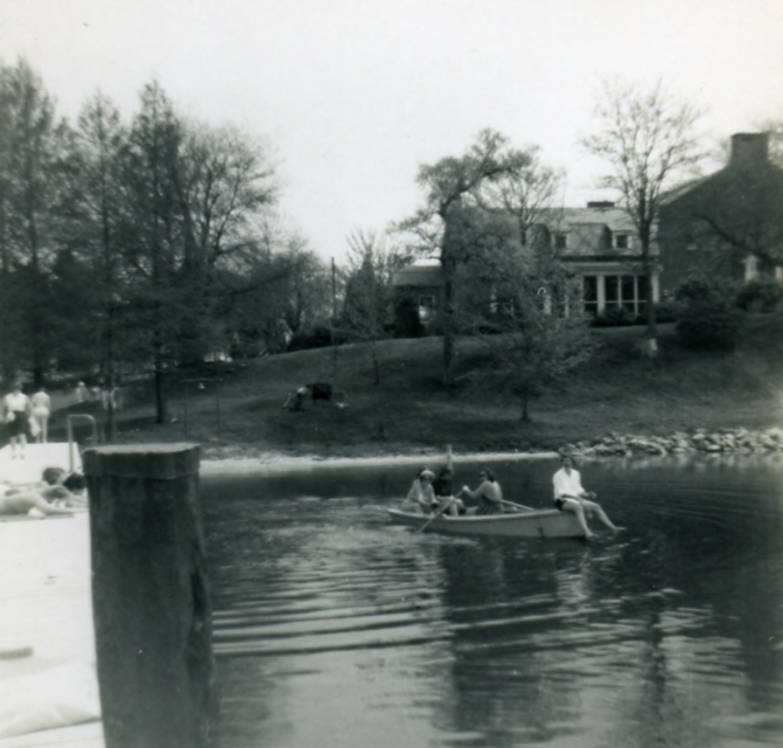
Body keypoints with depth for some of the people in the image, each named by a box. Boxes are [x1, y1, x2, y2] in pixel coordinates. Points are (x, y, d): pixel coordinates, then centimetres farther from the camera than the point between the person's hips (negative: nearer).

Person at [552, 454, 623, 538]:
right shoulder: (557, 476, -10)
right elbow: (560, 493, -18)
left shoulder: (576, 473, 9)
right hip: (563, 502, -7)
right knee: (578, 507, -39)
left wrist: (587, 495, -6)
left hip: (575, 500, 7)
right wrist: (576, 497, -29)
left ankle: (613, 528, -17)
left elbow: (578, 489, 15)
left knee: (596, 506, -13)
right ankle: (587, 533, -53)